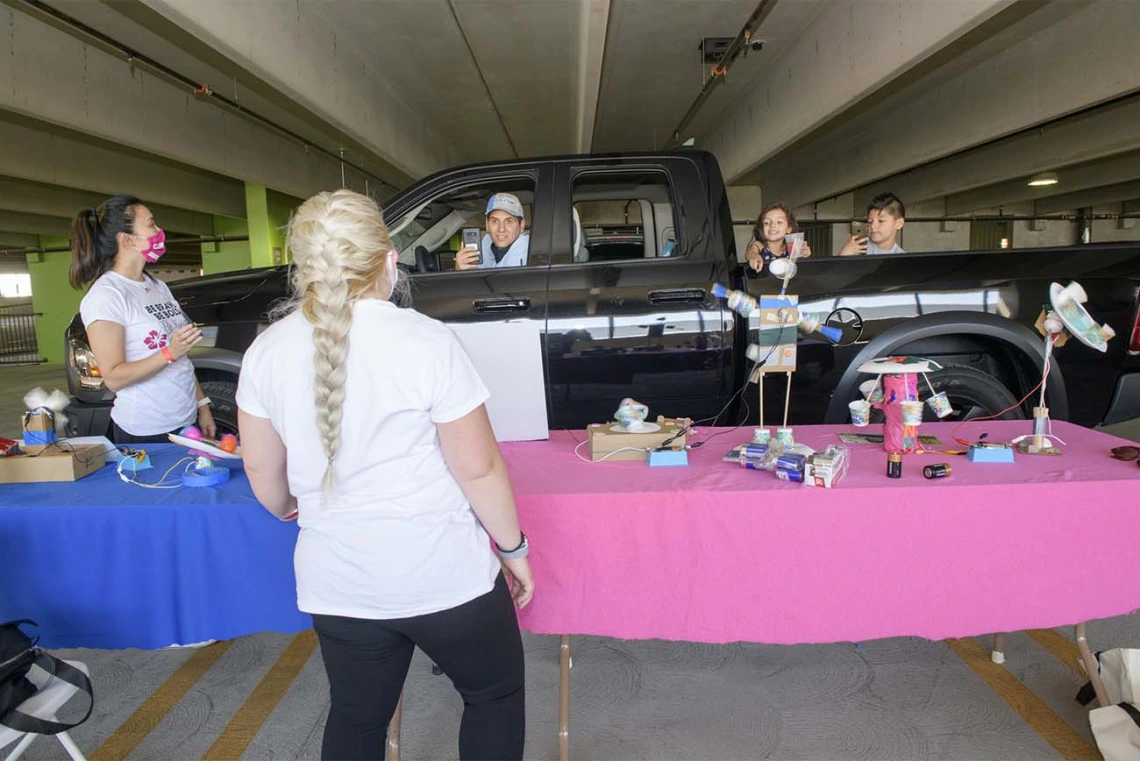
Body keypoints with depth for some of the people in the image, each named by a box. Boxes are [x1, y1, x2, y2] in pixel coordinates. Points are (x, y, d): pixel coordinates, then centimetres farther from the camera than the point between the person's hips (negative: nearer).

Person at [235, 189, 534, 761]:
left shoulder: (266, 352, -4)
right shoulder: (426, 343, -18)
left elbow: (261, 471, 7)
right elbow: (479, 468, -15)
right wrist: (513, 548, -1)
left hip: (335, 583, 4)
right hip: (442, 575, -4)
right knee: (495, 695, 21)